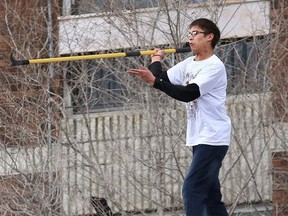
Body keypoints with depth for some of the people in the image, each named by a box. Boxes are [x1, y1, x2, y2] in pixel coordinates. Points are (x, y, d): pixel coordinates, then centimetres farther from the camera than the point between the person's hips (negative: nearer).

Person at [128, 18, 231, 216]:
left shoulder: (214, 66, -14)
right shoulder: (189, 64, 12)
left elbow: (188, 93, -24)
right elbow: (162, 81, 8)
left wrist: (154, 81, -29)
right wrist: (156, 61, 4)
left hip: (213, 139, -9)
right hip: (200, 139, 9)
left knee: (192, 190, -16)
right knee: (209, 194, 10)